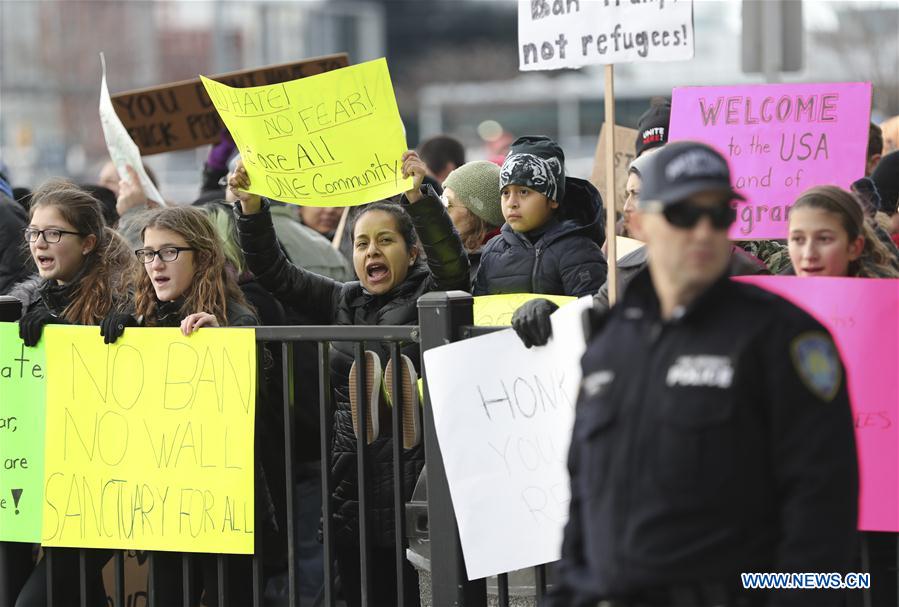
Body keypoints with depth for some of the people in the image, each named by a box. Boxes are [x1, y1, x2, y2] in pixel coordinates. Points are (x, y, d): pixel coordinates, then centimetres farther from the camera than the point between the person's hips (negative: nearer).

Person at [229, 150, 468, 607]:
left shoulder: (428, 296, 2)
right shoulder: (343, 303, 16)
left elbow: (452, 264, -18)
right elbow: (275, 272, 12)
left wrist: (419, 196, -30)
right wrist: (251, 208, -2)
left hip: (409, 475, -5)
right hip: (351, 480, 5)